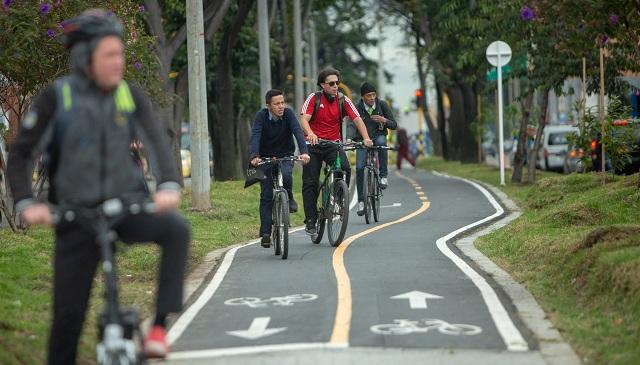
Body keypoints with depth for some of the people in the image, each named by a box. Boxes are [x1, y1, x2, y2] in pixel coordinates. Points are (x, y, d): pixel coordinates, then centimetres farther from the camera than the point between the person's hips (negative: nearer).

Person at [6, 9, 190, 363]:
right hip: (76, 215, -2)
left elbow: (157, 142, -12)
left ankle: (159, 324, -23)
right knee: (68, 312, -1)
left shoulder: (130, 96, 0)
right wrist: (26, 203, -20)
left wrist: (169, 186, -31)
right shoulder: (56, 98, -7)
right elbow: (20, 154, -5)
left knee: (176, 229, -28)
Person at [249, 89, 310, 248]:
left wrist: (304, 151, -45)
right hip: (266, 158, 0)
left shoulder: (288, 114, -14)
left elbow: (298, 132, -27)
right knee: (266, 196, -4)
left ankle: (289, 198, -3)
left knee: (285, 175, -34)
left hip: (285, 156, 0)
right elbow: (255, 137, -28)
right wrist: (254, 156, -46)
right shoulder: (261, 116, -16)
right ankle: (265, 233, 2)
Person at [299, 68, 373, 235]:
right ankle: (310, 221, 5)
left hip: (333, 145, 1)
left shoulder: (343, 100, 1)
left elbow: (357, 119, -8)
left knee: (345, 170, -26)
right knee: (310, 183, -3)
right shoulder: (314, 98, -4)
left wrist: (366, 138, -25)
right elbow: (304, 119, -15)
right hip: (313, 145, -1)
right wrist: (310, 134, -36)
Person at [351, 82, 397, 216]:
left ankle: (383, 175, -27)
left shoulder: (382, 105, -6)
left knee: (381, 140, -36)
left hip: (378, 136, 0)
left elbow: (394, 125, -4)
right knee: (359, 168, -17)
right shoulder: (357, 108, -9)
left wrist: (384, 120, -25)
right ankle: (361, 201, -5)